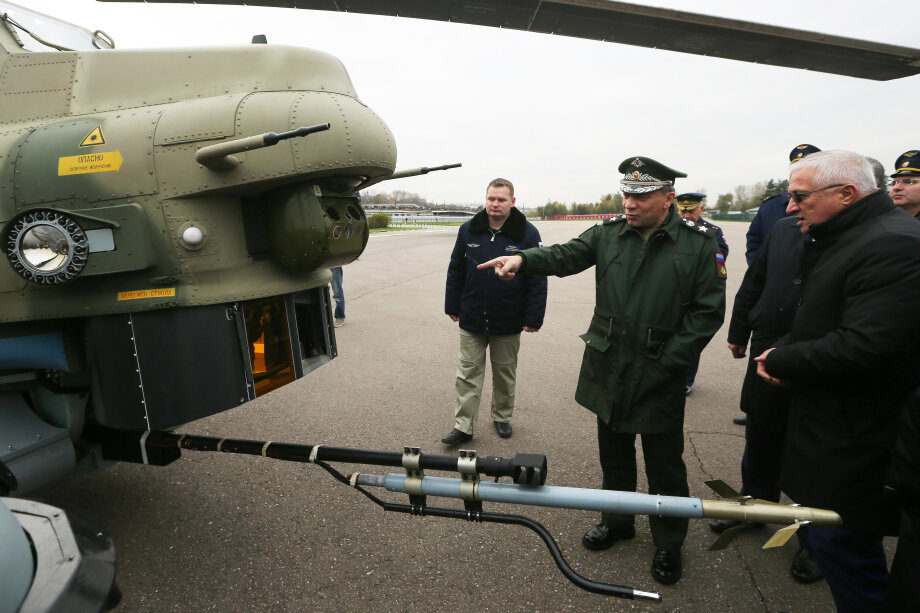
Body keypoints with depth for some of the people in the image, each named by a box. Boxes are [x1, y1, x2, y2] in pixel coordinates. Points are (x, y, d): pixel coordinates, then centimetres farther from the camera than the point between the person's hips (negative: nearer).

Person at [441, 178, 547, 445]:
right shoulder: (468, 230, 1)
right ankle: (463, 426, 15)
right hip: (471, 319, 2)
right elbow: (455, 271, 7)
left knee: (505, 373, 15)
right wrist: (453, 306, 6)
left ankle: (502, 417, 34)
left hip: (508, 322, -1)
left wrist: (533, 317, -8)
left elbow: (537, 279, -6)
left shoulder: (527, 233, -6)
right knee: (468, 373, 6)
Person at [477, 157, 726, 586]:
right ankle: (618, 521, 42)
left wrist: (668, 361, -12)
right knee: (614, 453, 20)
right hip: (608, 369, 3)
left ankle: (668, 544, 33)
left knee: (664, 465, 10)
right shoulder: (609, 233, 3)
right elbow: (566, 256, -9)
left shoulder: (698, 244, -5)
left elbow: (707, 311, -6)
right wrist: (523, 259, -30)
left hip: (660, 376, -3)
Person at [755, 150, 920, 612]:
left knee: (839, 539, 1)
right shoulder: (836, 241, 11)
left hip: (853, 438, -10)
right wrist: (781, 351, 1)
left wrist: (782, 361, -16)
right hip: (831, 422, 10)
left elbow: (866, 348, -30)